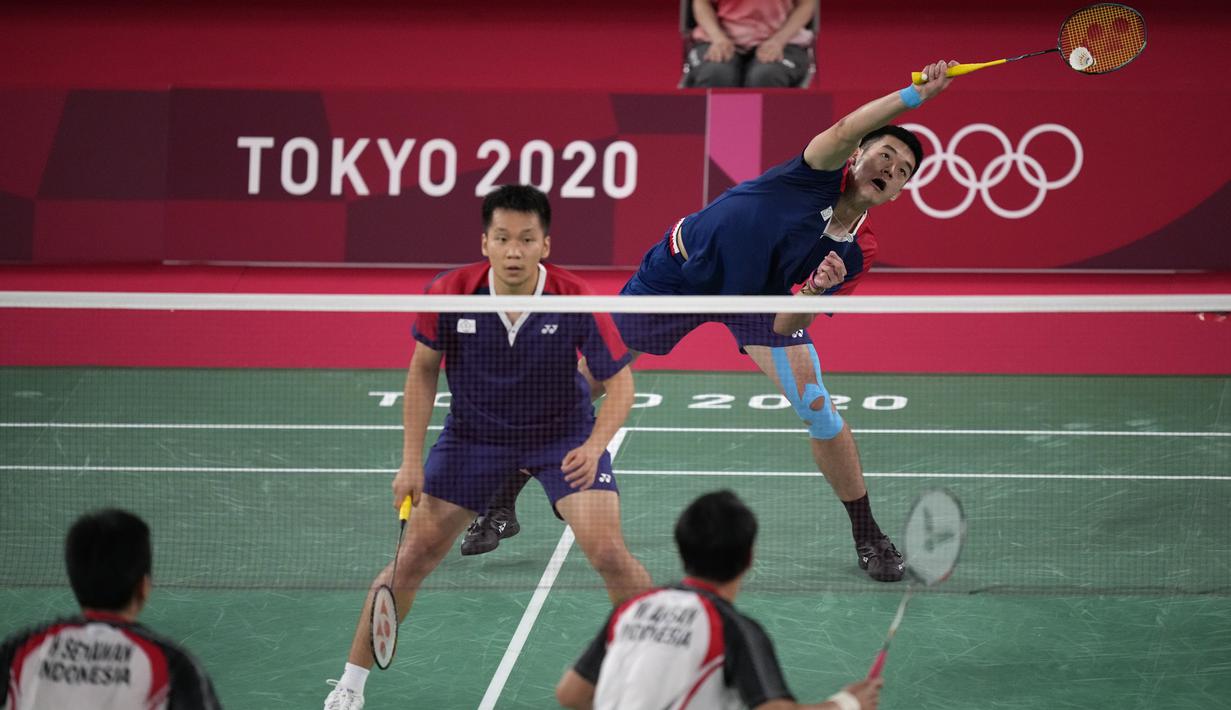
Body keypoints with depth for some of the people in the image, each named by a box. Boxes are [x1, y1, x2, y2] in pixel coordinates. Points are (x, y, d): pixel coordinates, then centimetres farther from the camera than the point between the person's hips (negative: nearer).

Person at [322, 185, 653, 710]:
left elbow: (619, 381, -15)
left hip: (563, 434, -1)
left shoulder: (576, 302, -26)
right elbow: (423, 370, -4)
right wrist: (412, 460, -7)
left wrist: (594, 446, -33)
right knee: (414, 556, -2)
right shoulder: (451, 295, -22)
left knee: (608, 554, -16)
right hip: (474, 434, 1)